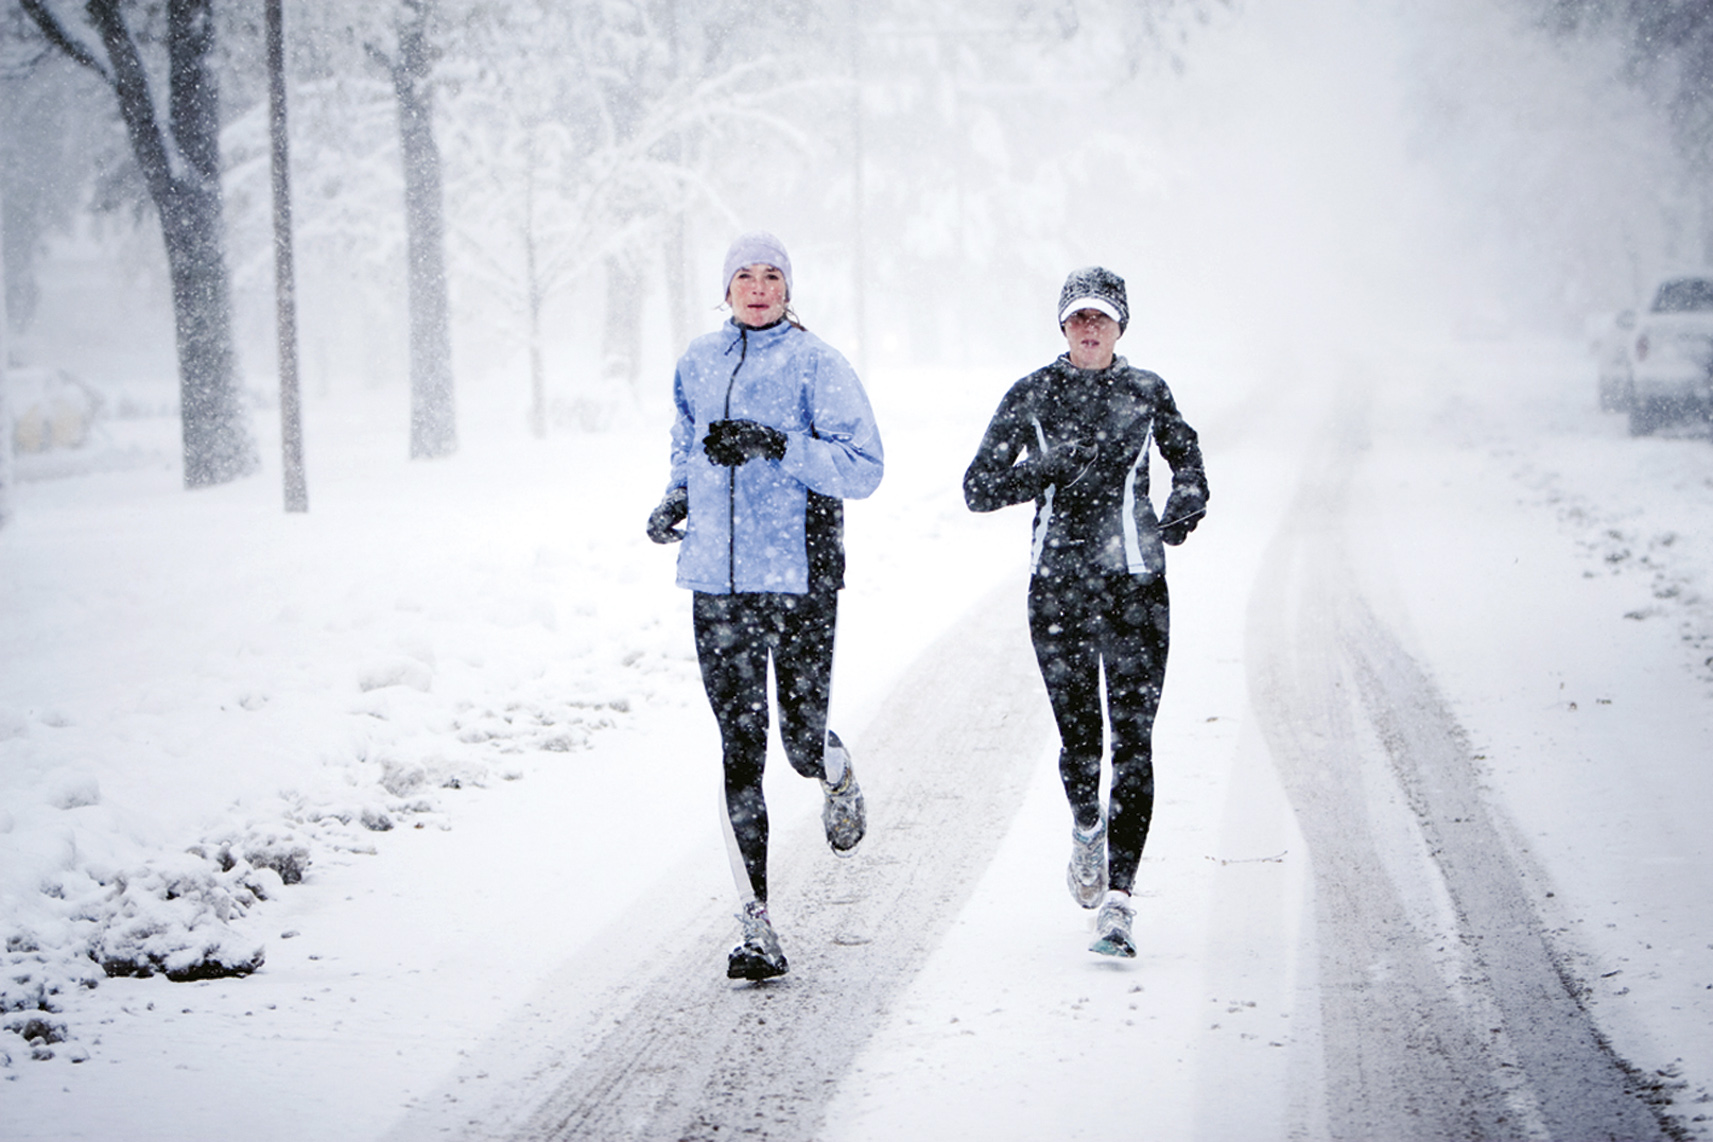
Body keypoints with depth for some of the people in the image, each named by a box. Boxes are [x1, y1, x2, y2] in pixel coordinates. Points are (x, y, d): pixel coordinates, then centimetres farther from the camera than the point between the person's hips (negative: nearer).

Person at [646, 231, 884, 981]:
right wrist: (678, 498, 9)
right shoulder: (698, 364, 12)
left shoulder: (816, 365, -4)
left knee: (804, 742, -1)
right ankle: (756, 929, -2)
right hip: (718, 581, 3)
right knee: (739, 752, -2)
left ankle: (839, 779, 40)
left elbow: (863, 469, -9)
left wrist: (777, 445, -21)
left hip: (799, 576, -3)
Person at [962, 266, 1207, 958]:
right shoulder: (1032, 396, 2)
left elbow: (1188, 461, 22)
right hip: (1057, 584, 0)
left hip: (1135, 583, 0)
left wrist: (1184, 505, 1)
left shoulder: (1147, 393, 5)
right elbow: (978, 489, -2)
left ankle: (1117, 899, -13)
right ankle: (1087, 830, 41)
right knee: (1077, 737, 6)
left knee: (1133, 740, -10)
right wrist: (1052, 466, -16)